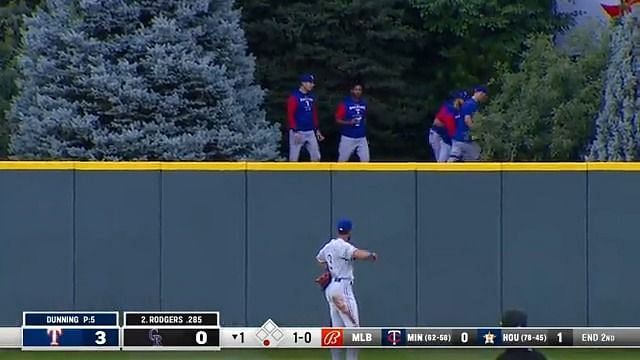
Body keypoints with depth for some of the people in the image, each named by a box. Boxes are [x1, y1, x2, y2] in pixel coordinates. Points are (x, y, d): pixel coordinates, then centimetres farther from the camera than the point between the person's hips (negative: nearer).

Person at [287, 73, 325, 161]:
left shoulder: (311, 97, 12)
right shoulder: (294, 97, -10)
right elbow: (290, 115, -14)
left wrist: (317, 130, 17)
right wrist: (296, 131, -20)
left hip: (310, 132, 7)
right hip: (298, 132, -7)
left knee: (316, 157, 5)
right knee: (293, 159, -3)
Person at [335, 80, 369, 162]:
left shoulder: (364, 103, 8)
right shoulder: (345, 103, -9)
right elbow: (338, 120, -8)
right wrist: (349, 122, -24)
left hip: (361, 138, 4)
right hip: (348, 137, -4)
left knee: (365, 160, -3)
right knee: (342, 161, 3)